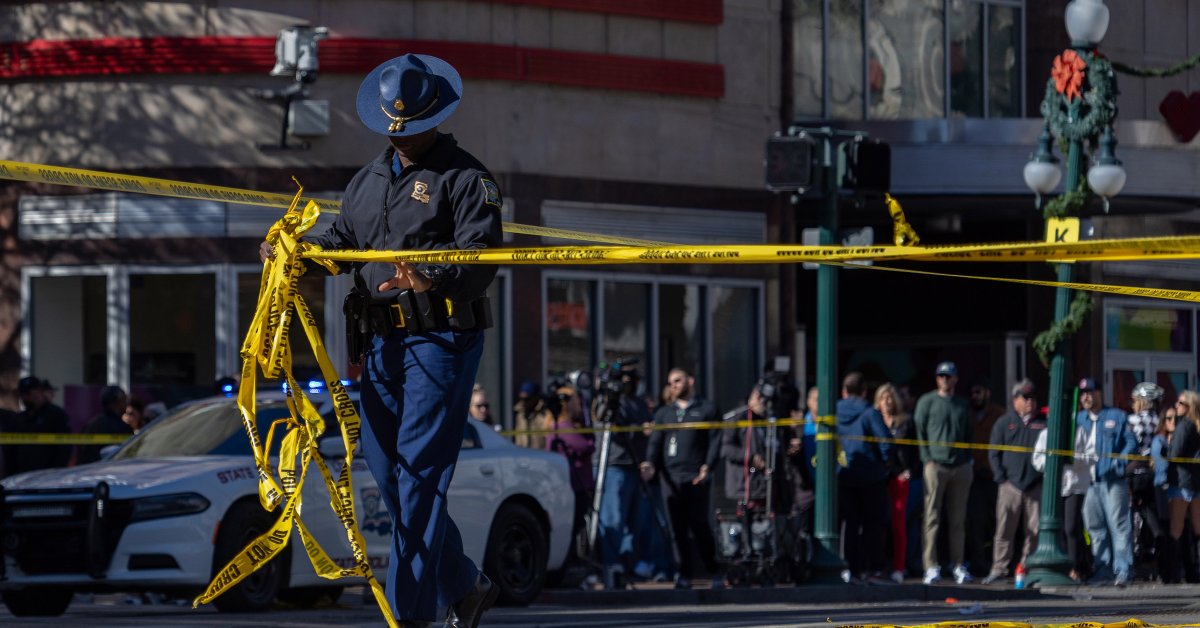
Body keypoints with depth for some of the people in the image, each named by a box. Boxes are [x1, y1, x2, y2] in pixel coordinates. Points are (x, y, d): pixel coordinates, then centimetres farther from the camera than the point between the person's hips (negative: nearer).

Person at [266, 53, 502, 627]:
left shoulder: (466, 180, -4)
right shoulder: (369, 180, 20)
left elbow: (481, 260, -15)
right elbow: (341, 239, 22)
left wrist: (434, 282, -34)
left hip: (441, 339, -8)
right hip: (382, 341, 8)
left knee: (418, 475, -11)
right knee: (387, 470, 9)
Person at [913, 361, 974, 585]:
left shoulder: (962, 405, 17)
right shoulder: (927, 401, 4)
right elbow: (919, 431, 0)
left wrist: (968, 459, 9)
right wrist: (927, 459, -9)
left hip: (961, 467, 4)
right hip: (935, 465, -4)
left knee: (957, 520, 6)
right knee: (932, 518, -7)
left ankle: (958, 564, 10)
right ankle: (931, 566, -9)